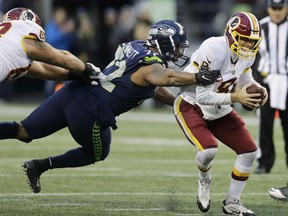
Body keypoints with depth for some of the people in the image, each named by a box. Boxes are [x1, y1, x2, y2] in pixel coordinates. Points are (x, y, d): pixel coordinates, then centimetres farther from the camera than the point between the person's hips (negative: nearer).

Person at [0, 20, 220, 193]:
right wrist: (196, 78, -45)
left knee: (24, 131, 9)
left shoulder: (136, 48, 16)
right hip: (88, 112, -7)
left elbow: (153, 88, 30)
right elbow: (164, 78, -36)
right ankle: (40, 166, 14)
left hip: (72, 92, 7)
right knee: (97, 154, 22)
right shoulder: (152, 66, -10)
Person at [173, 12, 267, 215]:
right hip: (192, 106, -8)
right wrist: (235, 97, -34)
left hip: (220, 110, 8)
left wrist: (257, 90, -11)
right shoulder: (213, 52, -32)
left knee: (249, 150, 1)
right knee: (209, 149, -30)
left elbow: (245, 79, 11)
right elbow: (203, 97, -30)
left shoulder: (247, 54, -8)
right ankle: (204, 180, 7)